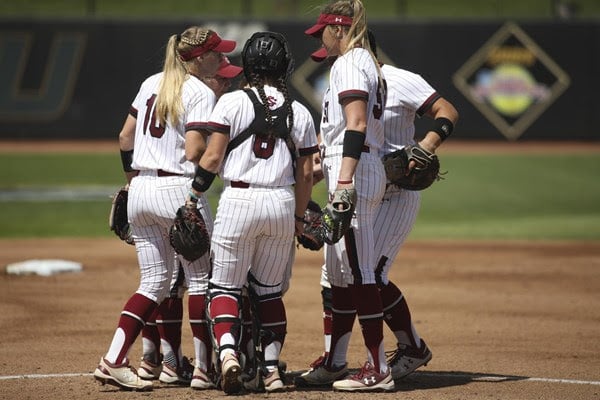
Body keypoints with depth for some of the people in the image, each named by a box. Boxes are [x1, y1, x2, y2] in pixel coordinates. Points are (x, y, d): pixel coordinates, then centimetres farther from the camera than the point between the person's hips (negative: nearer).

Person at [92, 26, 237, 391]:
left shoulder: (152, 84, 13)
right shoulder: (200, 93, -9)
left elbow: (125, 138, 17)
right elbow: (195, 151, -19)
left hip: (141, 189, 7)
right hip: (178, 189, -7)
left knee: (154, 283, 11)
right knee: (201, 278, 6)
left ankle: (113, 361, 0)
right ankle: (204, 368, 6)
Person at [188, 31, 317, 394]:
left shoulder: (233, 102, -2)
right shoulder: (299, 113, 7)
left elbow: (213, 157, -6)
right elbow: (305, 174, 7)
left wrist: (193, 197, 4)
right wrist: (298, 218, 19)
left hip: (239, 200, -3)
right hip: (282, 205, 3)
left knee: (225, 285, 5)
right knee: (269, 289, 16)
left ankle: (227, 350, -20)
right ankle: (272, 368, 12)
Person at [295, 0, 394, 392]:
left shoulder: (350, 63, -11)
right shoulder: (367, 62, 19)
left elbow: (356, 124, -22)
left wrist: (345, 180, -29)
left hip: (354, 173, -11)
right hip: (366, 172, 11)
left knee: (358, 272, -10)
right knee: (340, 272, 16)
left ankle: (379, 370, -10)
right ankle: (336, 363, 23)